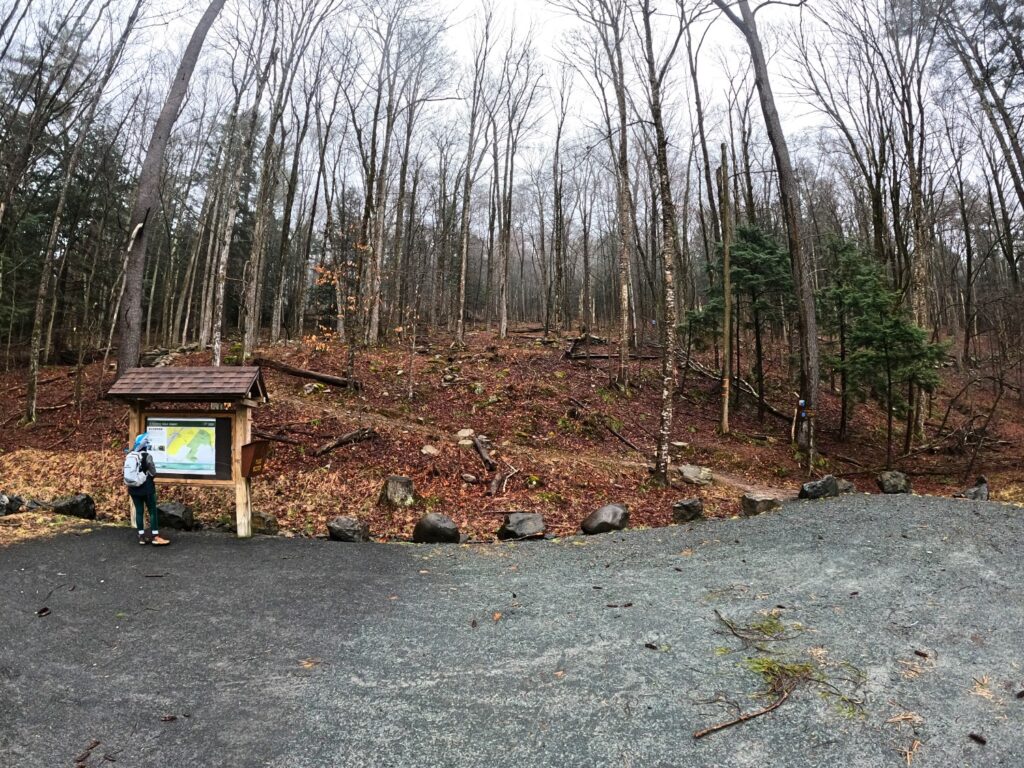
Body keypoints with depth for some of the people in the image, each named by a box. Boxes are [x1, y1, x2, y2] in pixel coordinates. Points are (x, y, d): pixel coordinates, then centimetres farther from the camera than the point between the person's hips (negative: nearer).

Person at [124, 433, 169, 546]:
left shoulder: (129, 456, 3)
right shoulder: (146, 456, -14)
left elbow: (128, 473, 11)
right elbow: (153, 473, -5)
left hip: (133, 488, 6)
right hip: (146, 488, -6)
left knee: (139, 511, 10)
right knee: (152, 511, 1)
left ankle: (141, 536, 14)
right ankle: (155, 537, 2)